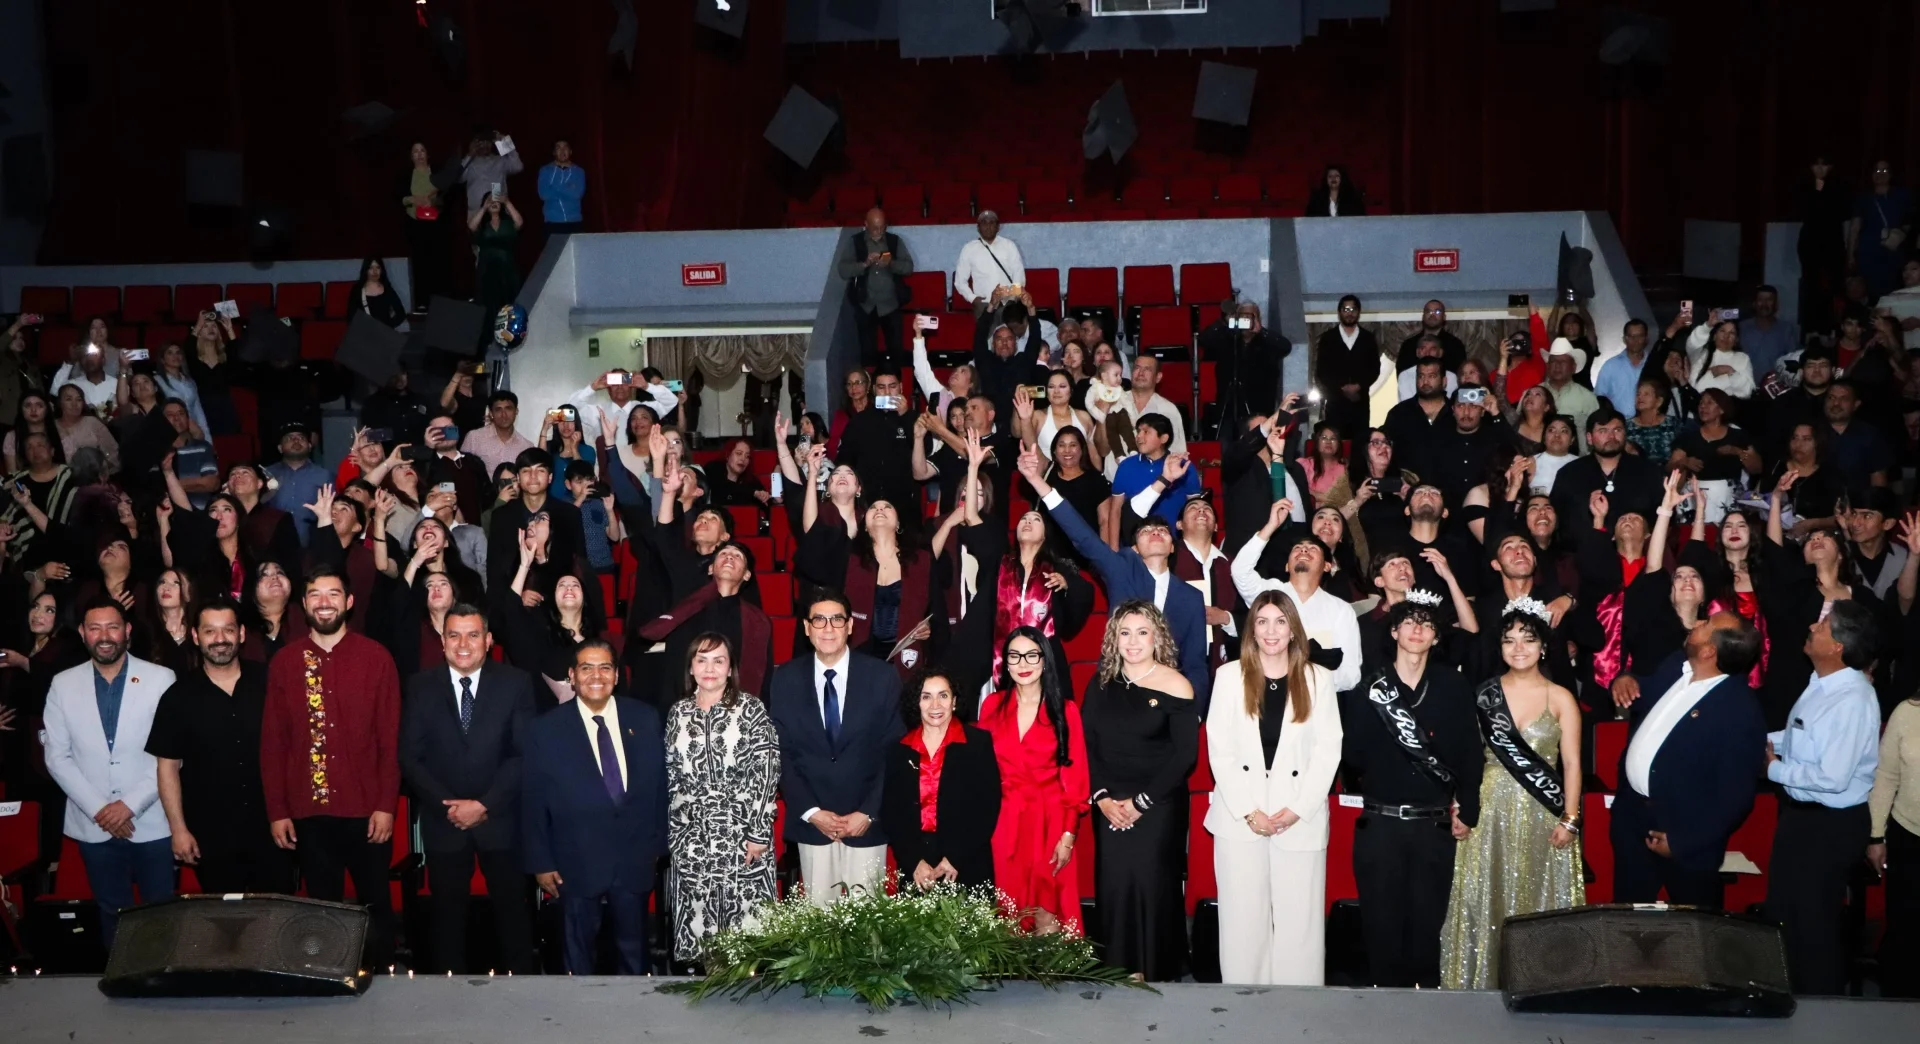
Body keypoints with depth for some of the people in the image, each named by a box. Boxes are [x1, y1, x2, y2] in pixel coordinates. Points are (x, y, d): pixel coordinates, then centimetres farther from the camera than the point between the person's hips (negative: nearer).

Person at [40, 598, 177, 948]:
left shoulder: (160, 679, -3)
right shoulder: (63, 685, 4)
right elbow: (58, 757, 2)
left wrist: (131, 804, -13)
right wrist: (99, 809, -8)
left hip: (152, 823, -2)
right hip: (94, 827, 2)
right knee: (112, 914, 11)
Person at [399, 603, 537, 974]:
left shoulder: (515, 683, -3)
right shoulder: (421, 686, 0)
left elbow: (525, 754, -8)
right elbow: (409, 757, -3)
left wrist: (484, 804, -15)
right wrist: (446, 805, -12)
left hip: (500, 820, -1)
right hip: (443, 821, 1)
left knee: (511, 909, 8)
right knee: (448, 913, 10)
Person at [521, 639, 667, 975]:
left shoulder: (644, 719, 0)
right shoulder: (545, 730, -7)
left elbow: (658, 784, 6)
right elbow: (533, 802, -3)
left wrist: (657, 843, 6)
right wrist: (541, 862, -4)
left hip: (634, 859, 2)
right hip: (577, 864, -2)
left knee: (633, 951, 16)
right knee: (579, 952, 14)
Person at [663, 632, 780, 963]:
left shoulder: (750, 708, -2)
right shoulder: (679, 712, 9)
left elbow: (766, 772, -7)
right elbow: (671, 778, 13)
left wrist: (759, 833, -12)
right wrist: (673, 834, 8)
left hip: (742, 832, -3)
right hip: (692, 837, 3)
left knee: (745, 922, -3)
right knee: (698, 921, 2)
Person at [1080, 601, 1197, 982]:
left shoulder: (1175, 686, -6)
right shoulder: (1101, 684, 6)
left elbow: (1185, 755, -9)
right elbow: (1086, 746, 5)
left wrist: (1141, 802, -11)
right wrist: (1101, 797, -8)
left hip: (1158, 807, -3)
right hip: (1109, 806, 3)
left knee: (1152, 884, -2)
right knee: (1114, 885, 2)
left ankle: (1157, 974, 12)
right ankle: (1119, 971, 15)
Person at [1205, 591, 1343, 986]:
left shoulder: (1318, 679, 7)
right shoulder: (1229, 676, 6)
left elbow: (1328, 750, 2)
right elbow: (1220, 750, 1)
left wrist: (1298, 808, -9)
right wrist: (1248, 811, -8)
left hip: (1301, 820, 0)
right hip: (1240, 818, 0)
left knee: (1299, 920, -1)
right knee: (1243, 919, 2)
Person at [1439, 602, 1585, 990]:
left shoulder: (1560, 698, 2)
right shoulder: (1483, 694, 4)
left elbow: (1572, 764, 0)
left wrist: (1569, 820, -7)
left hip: (1542, 816, -1)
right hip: (1492, 812, 1)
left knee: (1540, 901, 2)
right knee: (1487, 902, 2)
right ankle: (1485, 983, 10)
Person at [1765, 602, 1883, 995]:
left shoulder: (1852, 702, -30)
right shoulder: (1823, 681, 0)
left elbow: (1832, 778, -32)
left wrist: (1775, 769, -19)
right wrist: (1769, 740, 1)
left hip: (1830, 824, -10)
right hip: (1802, 812, 10)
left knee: (1813, 920, 8)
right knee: (1785, 910, 25)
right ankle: (1792, 990, 45)